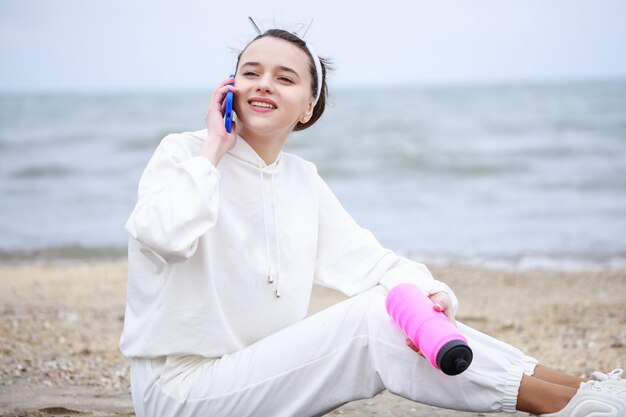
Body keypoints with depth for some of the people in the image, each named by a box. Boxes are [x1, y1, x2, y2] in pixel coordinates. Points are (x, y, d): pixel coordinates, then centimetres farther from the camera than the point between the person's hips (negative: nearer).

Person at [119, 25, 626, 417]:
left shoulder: (303, 180, 10)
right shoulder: (184, 153, -9)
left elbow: (365, 259, 5)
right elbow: (163, 234, -30)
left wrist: (429, 290, -15)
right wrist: (213, 148, -20)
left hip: (257, 369, 7)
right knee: (371, 319, -22)